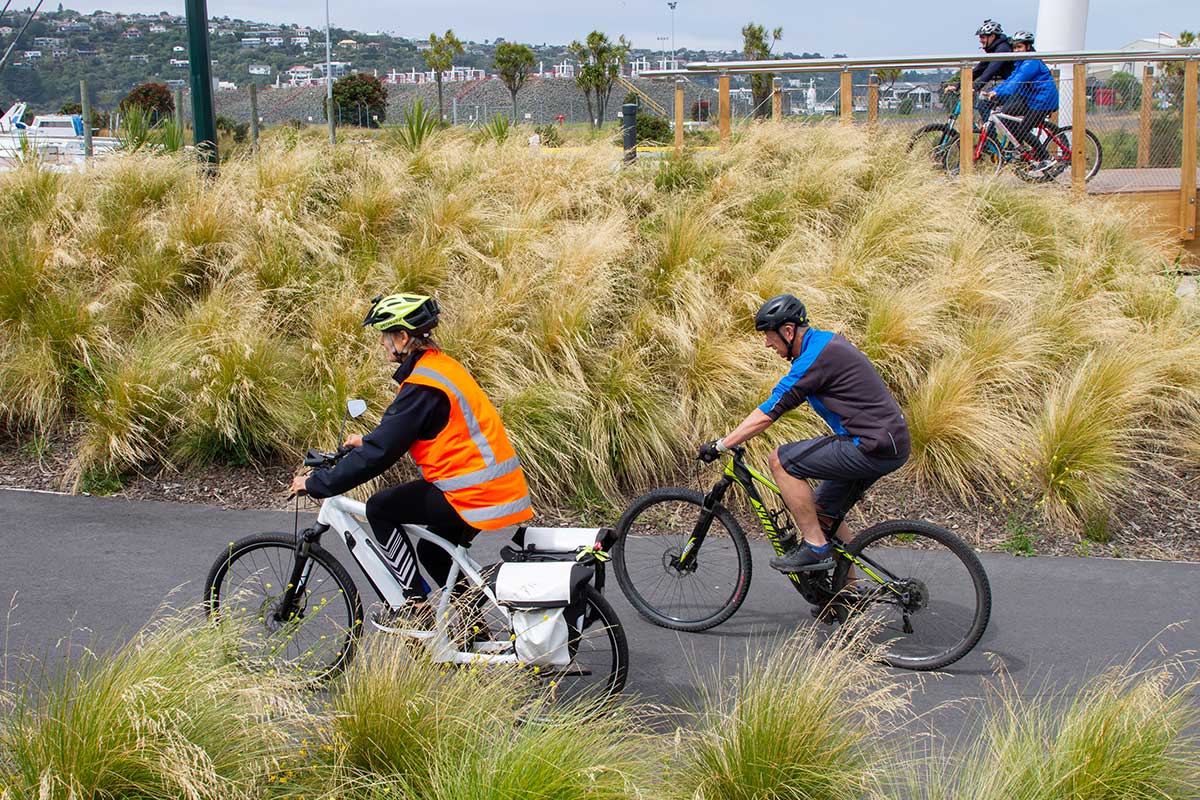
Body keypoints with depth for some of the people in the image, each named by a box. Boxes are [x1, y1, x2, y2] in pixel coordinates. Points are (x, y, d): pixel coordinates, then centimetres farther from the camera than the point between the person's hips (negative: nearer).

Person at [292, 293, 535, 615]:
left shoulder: (421, 386, -18)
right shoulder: (441, 365, 11)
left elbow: (379, 453, -20)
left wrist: (316, 484, -12)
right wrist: (367, 440, 30)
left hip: (474, 494, -9)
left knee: (380, 508, 1)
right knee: (433, 552, 25)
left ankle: (417, 605, 5)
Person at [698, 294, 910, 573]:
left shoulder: (814, 359, -16)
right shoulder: (826, 341, 14)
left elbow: (766, 415, -14)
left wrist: (720, 445, -7)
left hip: (873, 447, -10)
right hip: (892, 442, 10)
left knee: (781, 460, -10)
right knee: (824, 510, 19)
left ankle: (815, 547, -6)